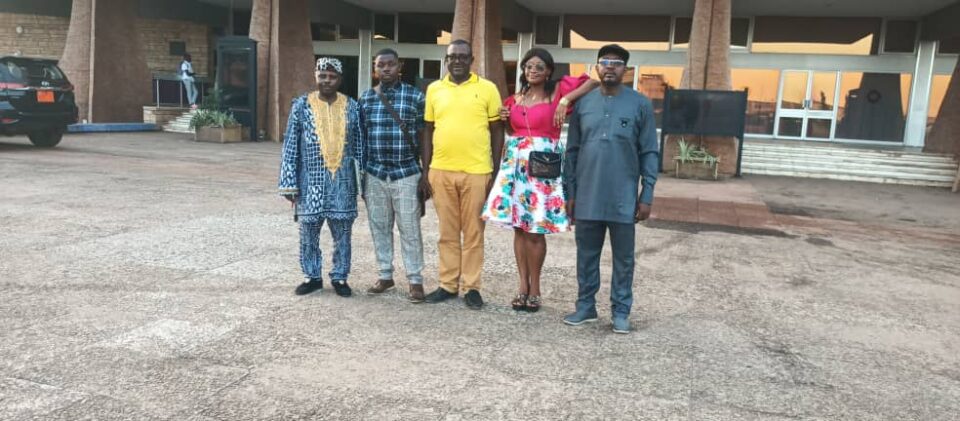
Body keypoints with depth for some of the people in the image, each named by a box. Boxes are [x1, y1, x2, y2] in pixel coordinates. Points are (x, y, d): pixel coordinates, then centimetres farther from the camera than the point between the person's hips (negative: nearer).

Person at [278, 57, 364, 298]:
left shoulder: (352, 107, 3)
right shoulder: (301, 106, 0)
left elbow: (359, 146, 7)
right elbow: (290, 147, 0)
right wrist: (289, 183, -5)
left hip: (343, 181, 1)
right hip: (311, 181, 0)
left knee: (342, 233, 7)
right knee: (308, 233, 8)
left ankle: (340, 277, 22)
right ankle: (312, 277, 24)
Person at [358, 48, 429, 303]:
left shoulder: (416, 97, -1)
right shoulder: (365, 99, 7)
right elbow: (361, 139, 11)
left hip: (407, 174, -3)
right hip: (374, 175, 3)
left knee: (410, 230, 1)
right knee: (379, 229, 10)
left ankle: (415, 279, 12)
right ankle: (385, 275, 23)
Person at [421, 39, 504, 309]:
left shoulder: (487, 89, 0)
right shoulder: (434, 89, 8)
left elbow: (497, 131, 3)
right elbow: (428, 130, 12)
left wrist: (495, 171, -2)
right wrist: (426, 170, 7)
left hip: (476, 172, -2)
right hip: (441, 171, 3)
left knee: (473, 232, 5)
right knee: (447, 233, 10)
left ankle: (471, 287, 15)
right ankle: (448, 285, 21)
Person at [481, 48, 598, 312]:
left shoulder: (558, 90, -1)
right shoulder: (516, 98, 14)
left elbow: (594, 83, -8)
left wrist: (565, 100, -16)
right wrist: (506, 119, 3)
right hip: (515, 164, 5)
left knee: (535, 230, -2)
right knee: (519, 227, 5)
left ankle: (534, 288, 11)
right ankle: (523, 285, 15)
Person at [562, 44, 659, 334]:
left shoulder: (640, 104, 0)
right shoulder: (583, 103, 6)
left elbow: (649, 153, 0)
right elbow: (572, 150, 8)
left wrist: (647, 196, -5)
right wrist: (570, 192, 5)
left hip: (624, 198, -2)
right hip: (587, 196, 2)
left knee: (623, 258, 7)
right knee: (587, 255, 11)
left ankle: (621, 311, 19)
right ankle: (586, 305, 24)